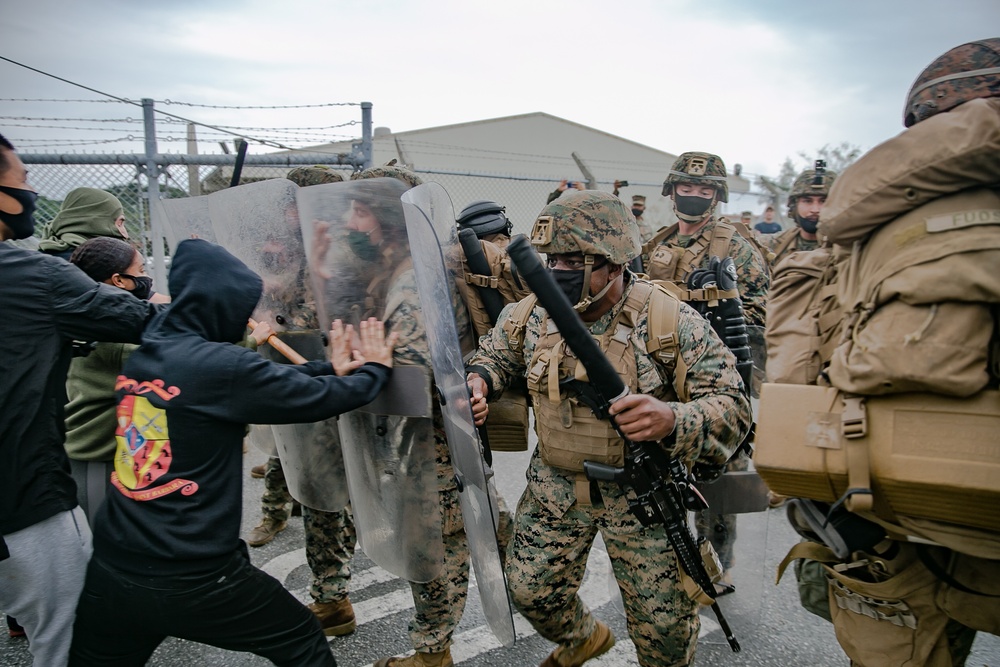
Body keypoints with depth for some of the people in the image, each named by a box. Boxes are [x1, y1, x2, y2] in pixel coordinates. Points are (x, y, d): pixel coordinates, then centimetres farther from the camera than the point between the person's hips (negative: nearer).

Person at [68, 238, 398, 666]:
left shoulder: (141, 358, 5)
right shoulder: (220, 364, -18)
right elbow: (320, 398, -9)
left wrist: (330, 367, 18)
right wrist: (375, 369, 10)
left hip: (111, 570, 7)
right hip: (193, 579, -7)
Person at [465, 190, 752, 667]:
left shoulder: (670, 321, -20)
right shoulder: (532, 314, -7)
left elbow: (732, 407, -21)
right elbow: (495, 355, 13)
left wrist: (670, 419, -42)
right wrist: (478, 379, -11)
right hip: (555, 483, 4)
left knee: (662, 622, 8)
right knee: (531, 590, 13)